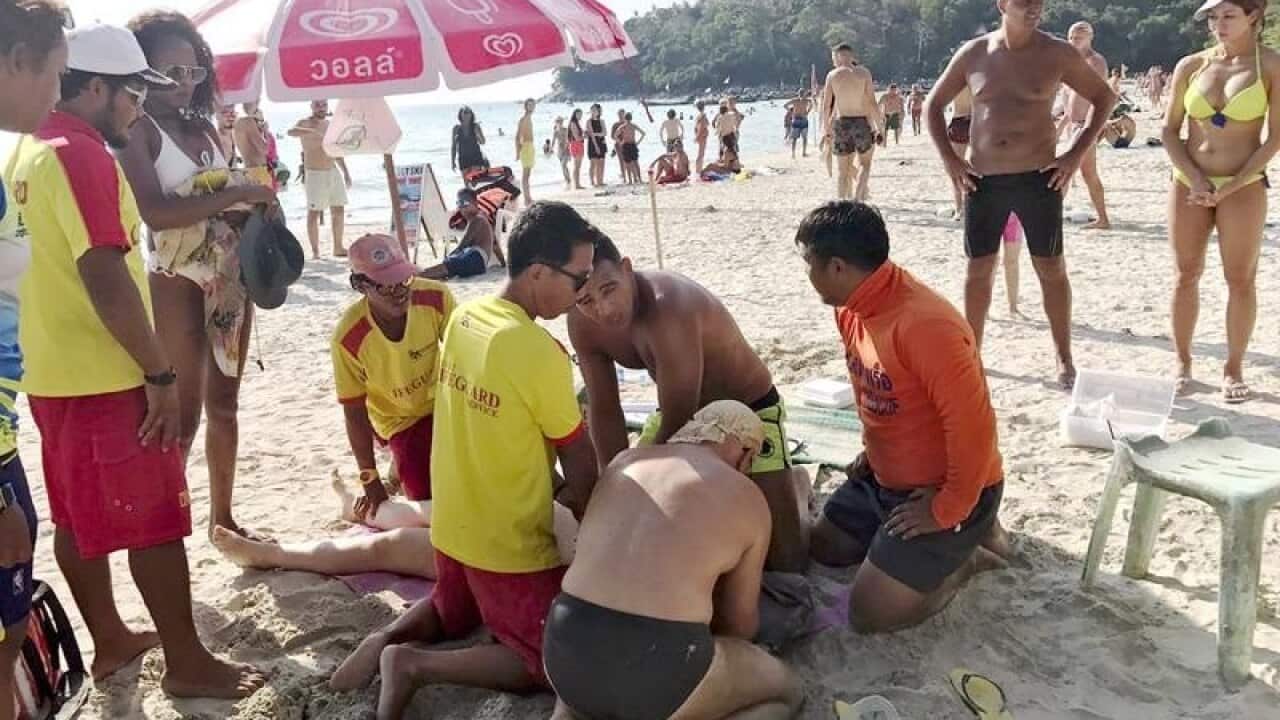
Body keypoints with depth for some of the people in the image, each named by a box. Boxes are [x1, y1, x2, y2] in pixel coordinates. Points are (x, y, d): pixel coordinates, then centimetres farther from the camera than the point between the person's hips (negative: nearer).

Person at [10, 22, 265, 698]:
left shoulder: (31, 150, 13)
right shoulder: (80, 156, -18)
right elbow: (105, 276, -24)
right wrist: (159, 373, -20)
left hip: (54, 372, 10)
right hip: (104, 376, -10)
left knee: (79, 516, 17)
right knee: (155, 520, -1)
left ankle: (109, 640, 31)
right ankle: (187, 662, 9)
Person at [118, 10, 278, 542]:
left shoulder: (203, 127, 12)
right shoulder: (136, 130, -9)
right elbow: (156, 212, -23)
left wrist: (257, 203, -3)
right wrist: (238, 194, -23)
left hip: (230, 278, 7)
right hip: (176, 282, -7)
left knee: (224, 404, 13)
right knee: (182, 415, -5)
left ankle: (222, 516, 26)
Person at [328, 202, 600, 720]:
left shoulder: (463, 317, -3)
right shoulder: (540, 353, -26)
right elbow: (579, 461, -13)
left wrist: (552, 488, 10)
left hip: (452, 527, 8)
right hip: (510, 545, -8)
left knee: (452, 614, 34)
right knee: (558, 664, 4)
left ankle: (388, 641, 7)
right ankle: (416, 665, -4)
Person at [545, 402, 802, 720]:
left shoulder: (624, 463, 18)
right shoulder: (749, 500, 8)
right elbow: (740, 622, 17)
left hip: (569, 654, 5)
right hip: (661, 670, -4)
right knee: (786, 691, 24)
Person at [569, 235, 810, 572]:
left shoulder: (669, 307, -39)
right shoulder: (583, 324, -16)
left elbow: (677, 424, -32)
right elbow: (604, 412, -6)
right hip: (682, 411, 6)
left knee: (787, 560, -9)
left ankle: (795, 482, 22)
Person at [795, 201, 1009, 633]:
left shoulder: (925, 325, -32)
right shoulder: (853, 307, -2)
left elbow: (973, 428, -32)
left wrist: (946, 513, -23)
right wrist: (871, 451, 14)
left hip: (942, 489, -9)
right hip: (885, 477, 9)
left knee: (870, 613, -12)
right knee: (822, 548, 19)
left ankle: (967, 555, 9)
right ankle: (954, 544, 24)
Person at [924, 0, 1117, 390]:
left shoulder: (1057, 54, -2)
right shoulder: (972, 53, 3)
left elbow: (1105, 97, 7)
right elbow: (933, 104, 13)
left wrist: (1077, 154, -3)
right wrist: (949, 158, 2)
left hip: (1039, 178, -2)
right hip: (982, 180, 2)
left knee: (1051, 269, 4)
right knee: (978, 269, 8)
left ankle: (1064, 360, 15)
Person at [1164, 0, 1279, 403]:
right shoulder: (1190, 66, 4)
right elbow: (1169, 131, 5)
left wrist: (1231, 186, -13)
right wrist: (1195, 179, -7)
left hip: (1244, 186, -2)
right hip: (1188, 184, 2)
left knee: (1241, 281, 2)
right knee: (1187, 276, 6)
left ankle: (1233, 368, 12)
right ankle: (1182, 362, 17)